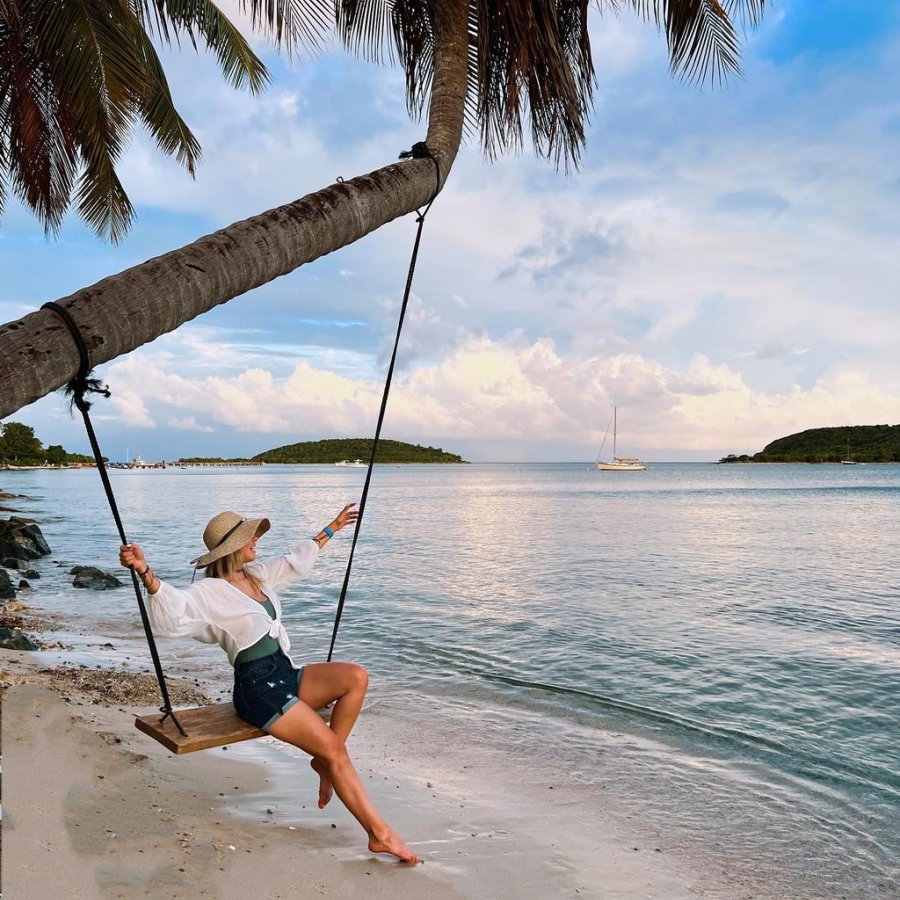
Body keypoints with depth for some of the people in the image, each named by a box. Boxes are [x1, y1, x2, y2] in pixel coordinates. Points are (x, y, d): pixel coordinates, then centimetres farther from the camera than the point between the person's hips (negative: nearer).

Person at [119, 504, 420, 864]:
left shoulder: (258, 575, 13)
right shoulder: (210, 592, -12)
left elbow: (297, 561, 30)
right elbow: (173, 607, -31)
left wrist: (332, 528, 38)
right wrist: (145, 572, -49)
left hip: (287, 675, 9)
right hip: (258, 689, -8)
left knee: (356, 677, -14)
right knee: (333, 748, -17)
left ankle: (325, 761, -2)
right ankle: (379, 833, -9)